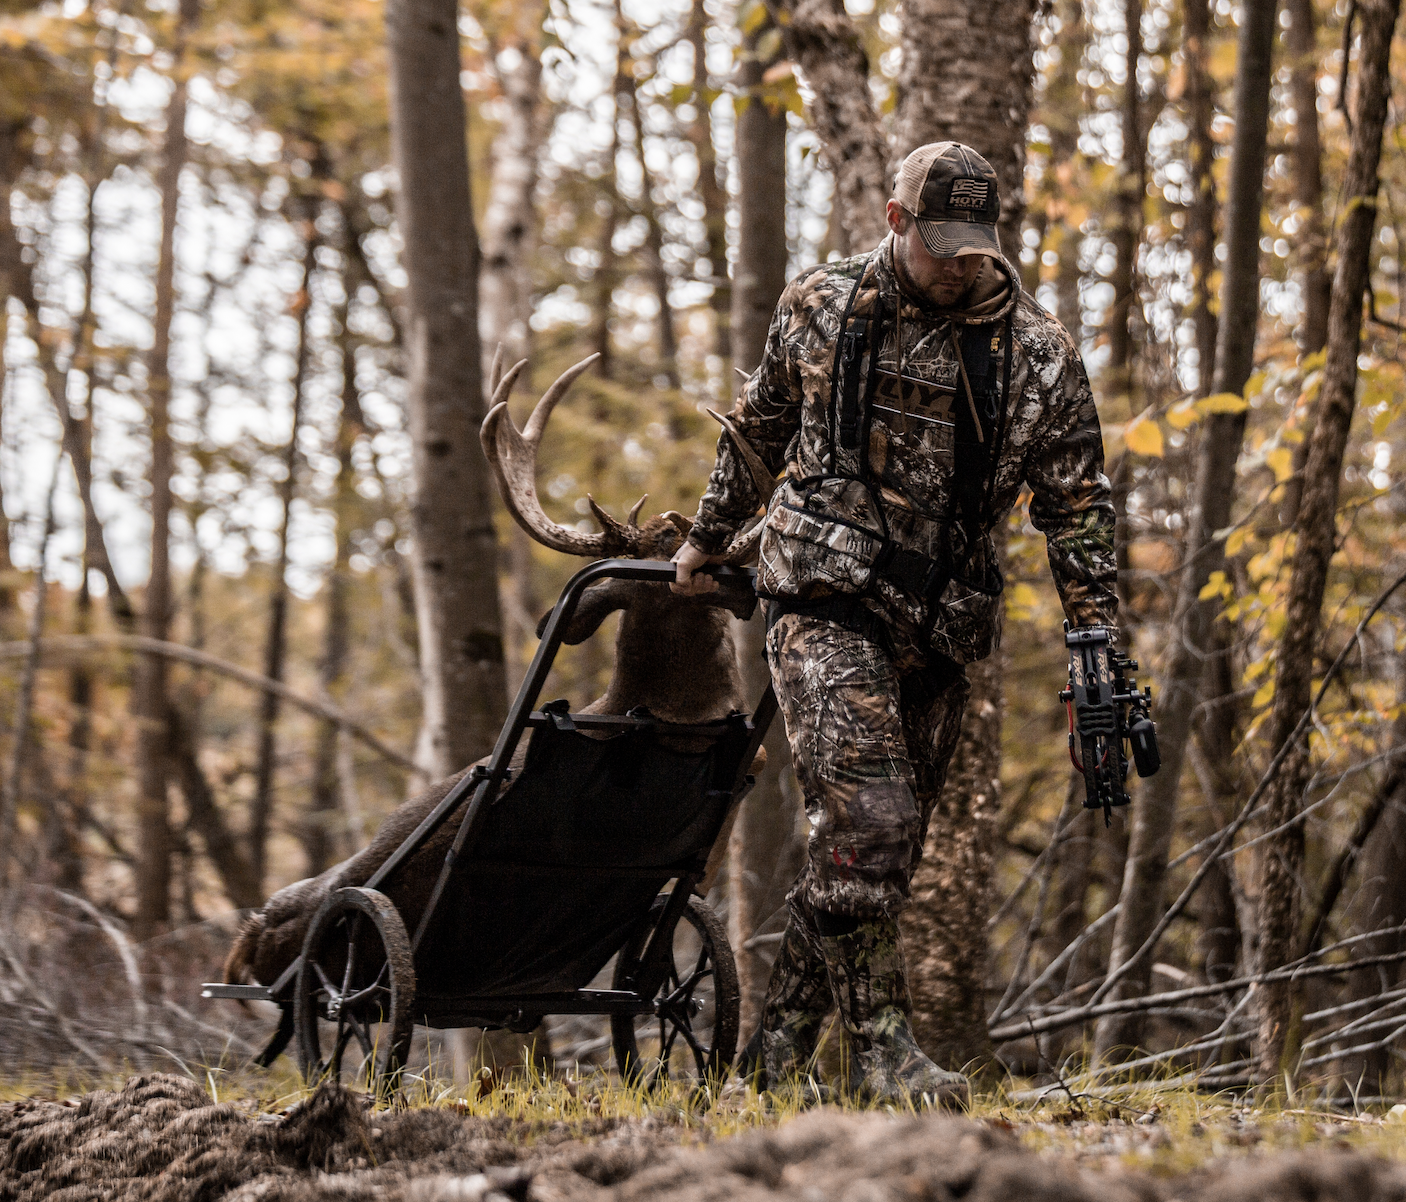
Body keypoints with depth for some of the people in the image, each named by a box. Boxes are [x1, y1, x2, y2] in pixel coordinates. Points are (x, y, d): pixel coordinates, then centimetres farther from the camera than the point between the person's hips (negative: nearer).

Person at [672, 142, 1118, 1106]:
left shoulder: (1040, 354, 2)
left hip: (939, 629, 3)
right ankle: (882, 1045, -15)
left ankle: (781, 1051, 21)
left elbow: (1078, 506, 5)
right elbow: (756, 435, 18)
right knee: (866, 814, -20)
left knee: (884, 843, 7)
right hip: (825, 601, -3)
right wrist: (707, 542, 28)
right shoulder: (819, 308, 3)